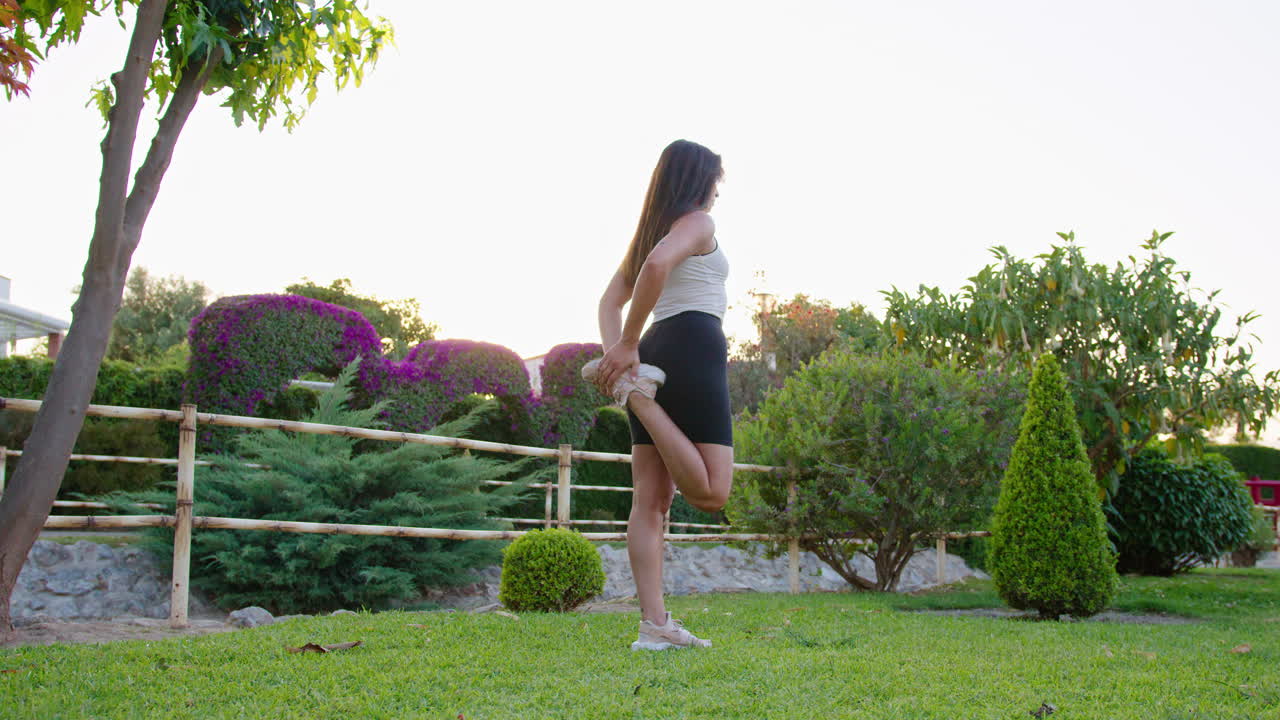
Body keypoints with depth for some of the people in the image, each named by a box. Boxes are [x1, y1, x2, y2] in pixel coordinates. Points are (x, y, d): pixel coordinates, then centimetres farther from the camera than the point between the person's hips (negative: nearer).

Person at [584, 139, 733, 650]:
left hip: (654, 353, 9)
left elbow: (609, 302, 19)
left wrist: (616, 352, 1)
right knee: (712, 493, -10)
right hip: (694, 346, -9)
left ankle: (655, 625, -1)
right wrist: (627, 347, -16)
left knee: (651, 500, 1)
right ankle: (639, 393, -17)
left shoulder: (650, 230, 25)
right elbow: (658, 264, -21)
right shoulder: (698, 223, 1)